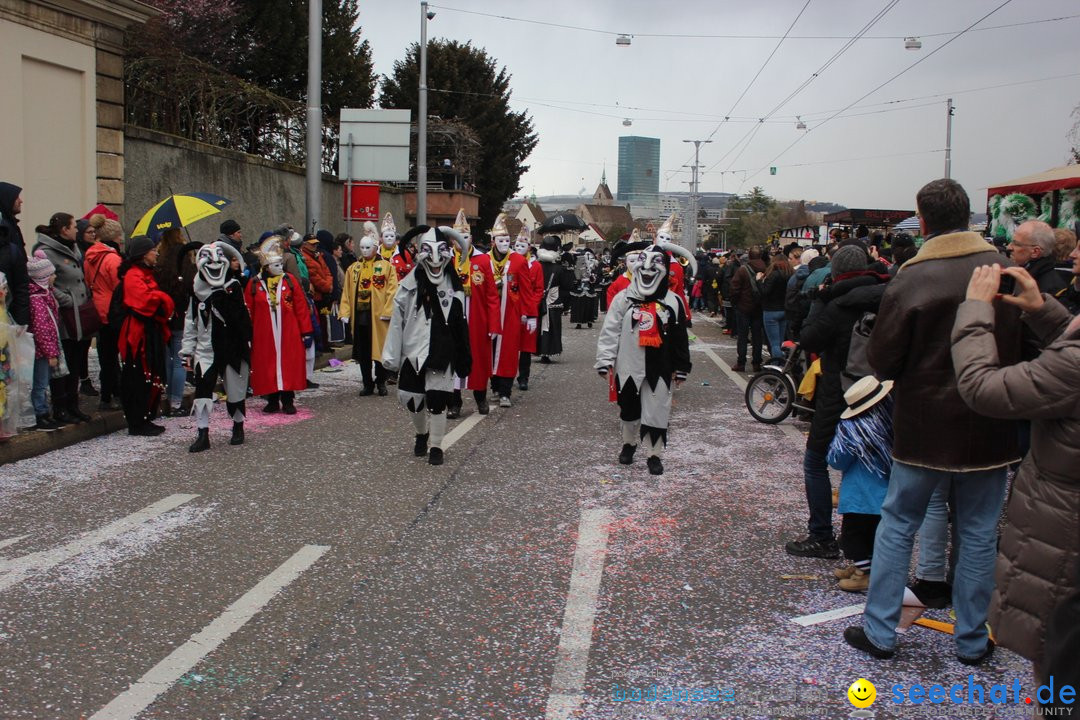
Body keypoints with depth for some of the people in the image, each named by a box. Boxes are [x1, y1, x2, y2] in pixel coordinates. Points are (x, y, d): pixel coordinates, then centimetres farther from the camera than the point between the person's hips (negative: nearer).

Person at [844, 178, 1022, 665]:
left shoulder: (911, 280, -15)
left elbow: (881, 362, -10)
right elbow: (1030, 346, 6)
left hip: (925, 425, -2)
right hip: (990, 427, 3)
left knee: (897, 525, 11)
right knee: (979, 533, 13)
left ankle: (879, 630, 17)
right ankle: (972, 640, 23)